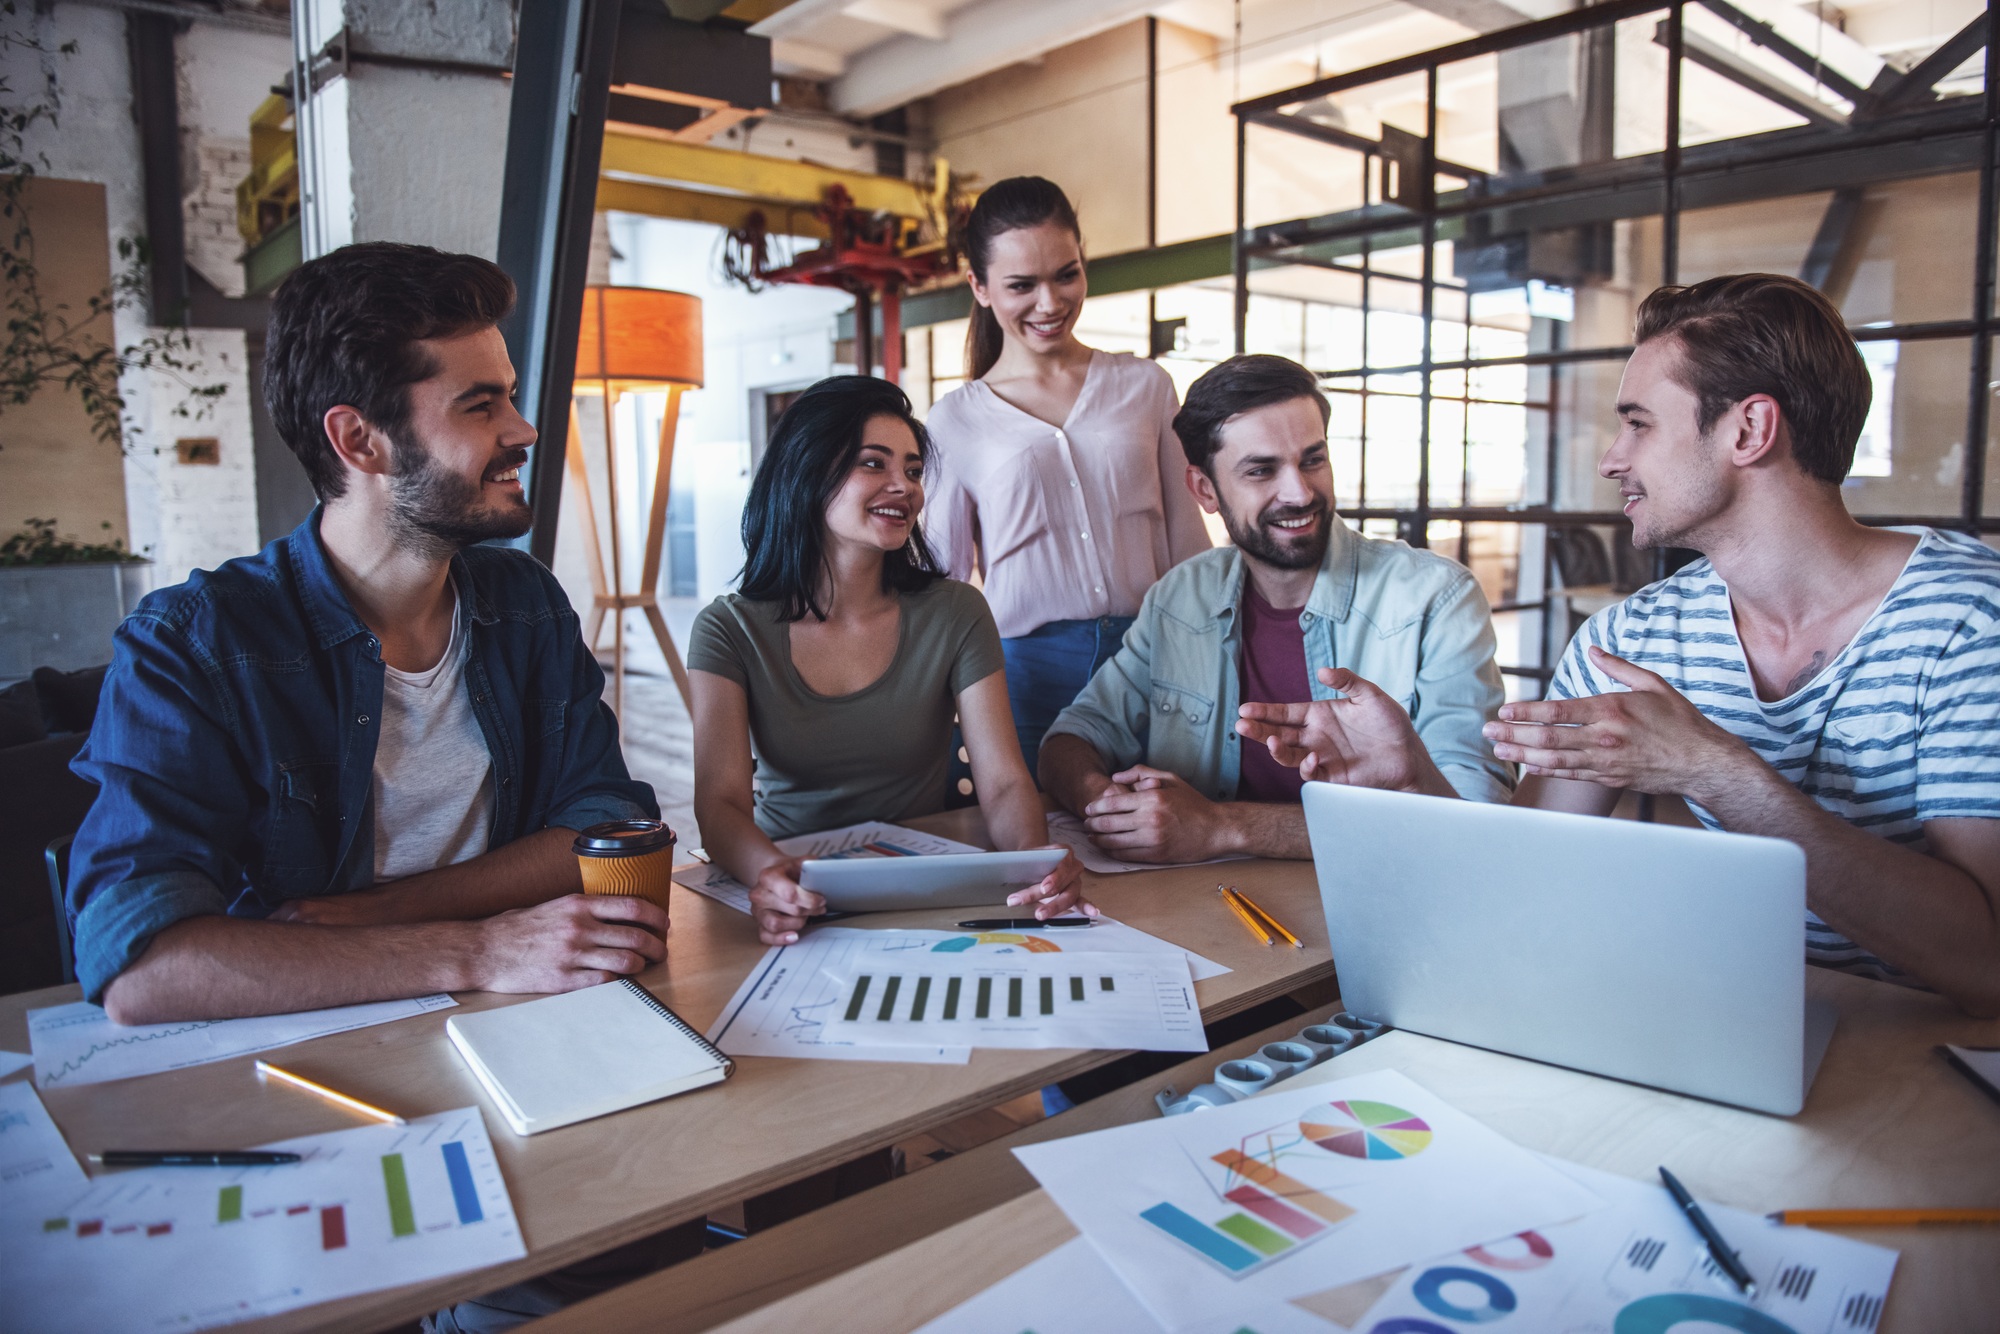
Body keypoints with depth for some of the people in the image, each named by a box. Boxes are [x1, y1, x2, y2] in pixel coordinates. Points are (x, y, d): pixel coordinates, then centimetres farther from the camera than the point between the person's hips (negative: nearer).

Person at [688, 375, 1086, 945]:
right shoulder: (730, 630, -2)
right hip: (796, 905, 1)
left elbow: (1003, 782, -5)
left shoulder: (955, 615, 1)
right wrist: (768, 872, -34)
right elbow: (721, 799, -12)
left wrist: (1034, 853, -28)